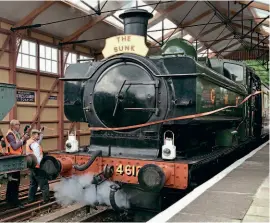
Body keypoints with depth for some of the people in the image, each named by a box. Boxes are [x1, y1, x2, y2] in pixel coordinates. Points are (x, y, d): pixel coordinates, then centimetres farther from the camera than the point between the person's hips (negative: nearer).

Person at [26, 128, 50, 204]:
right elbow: (38, 157, -23)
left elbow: (39, 141, 16)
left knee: (33, 183, 20)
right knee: (44, 184, 1)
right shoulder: (35, 145, -21)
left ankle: (30, 199, 25)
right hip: (37, 167, -9)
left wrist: (42, 132, 8)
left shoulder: (28, 142, 7)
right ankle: (46, 199, 5)